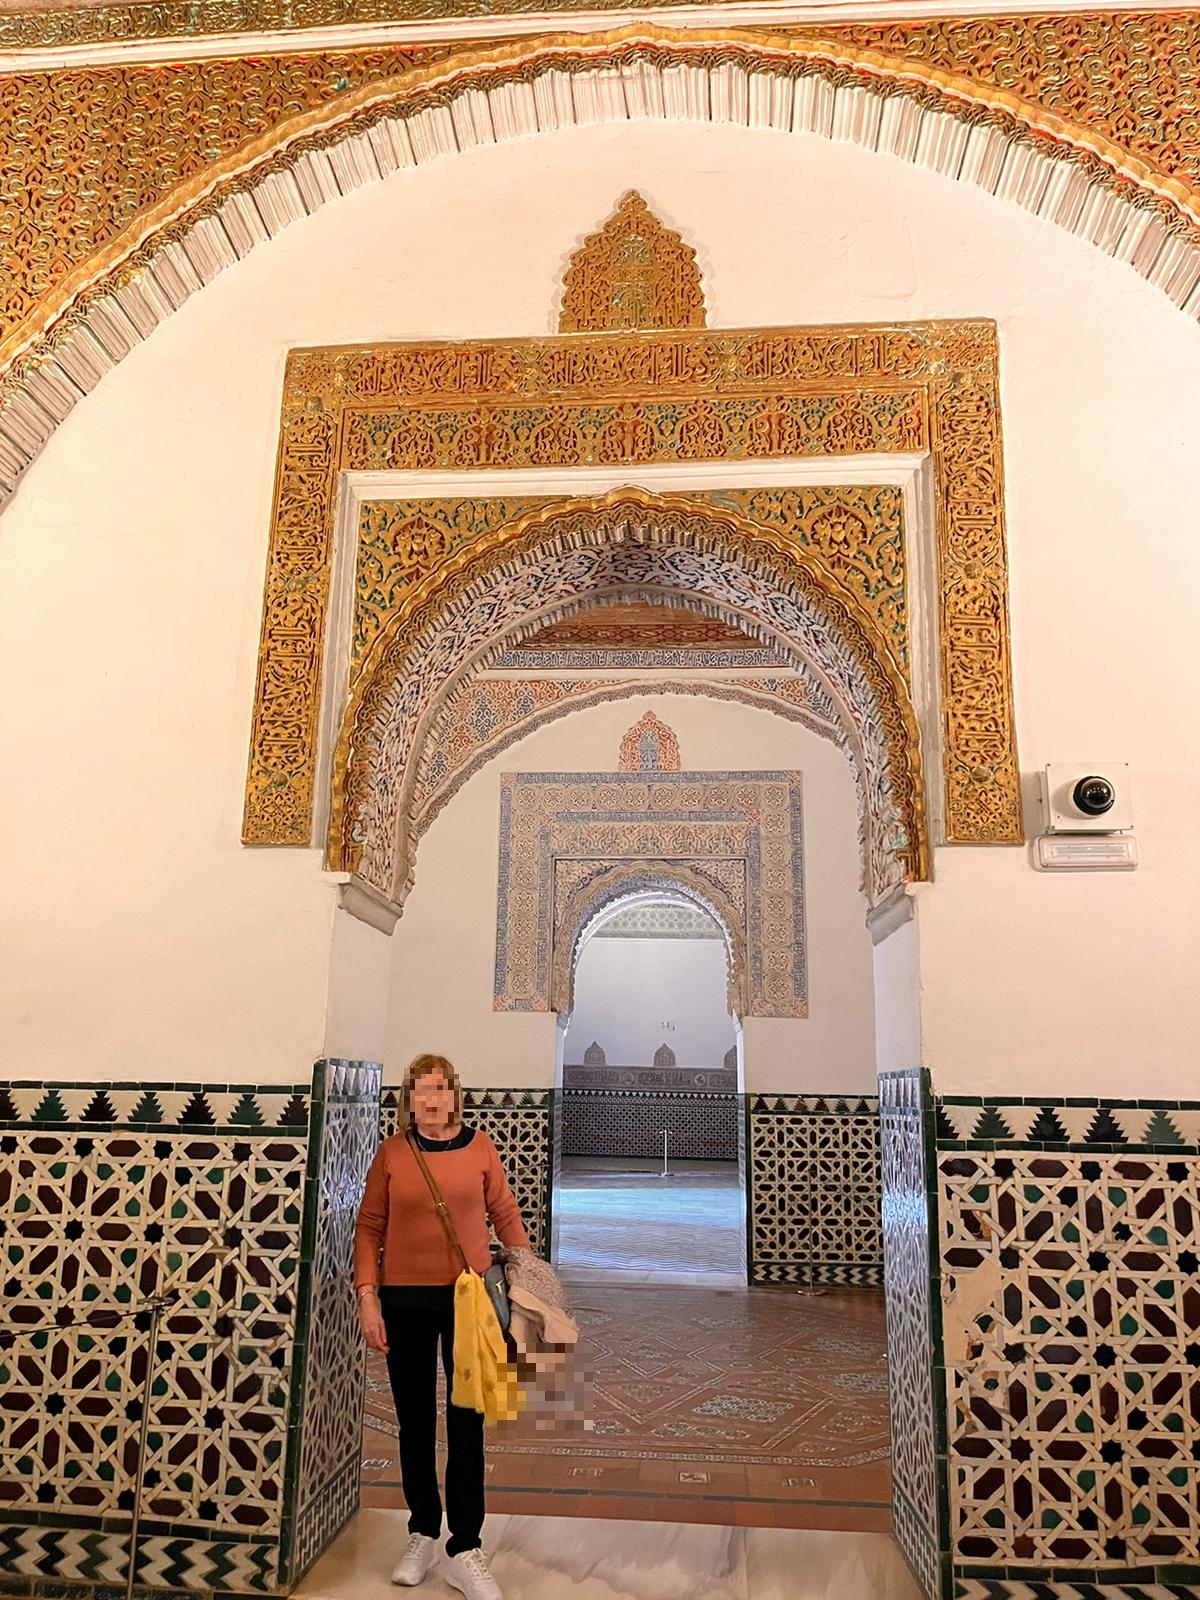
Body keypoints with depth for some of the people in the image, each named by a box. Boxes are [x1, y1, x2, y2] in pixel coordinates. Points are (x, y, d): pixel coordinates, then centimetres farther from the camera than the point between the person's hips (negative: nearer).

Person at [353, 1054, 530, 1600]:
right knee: (415, 1422, 14)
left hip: (468, 1295, 0)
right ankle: (423, 1533, 32)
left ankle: (465, 1551, 16)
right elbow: (369, 1227, 0)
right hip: (404, 1302, 1)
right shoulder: (391, 1151, -3)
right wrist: (367, 1297, -6)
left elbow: (505, 1215, 5)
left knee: (466, 1423, 4)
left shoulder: (478, 1146, -3)